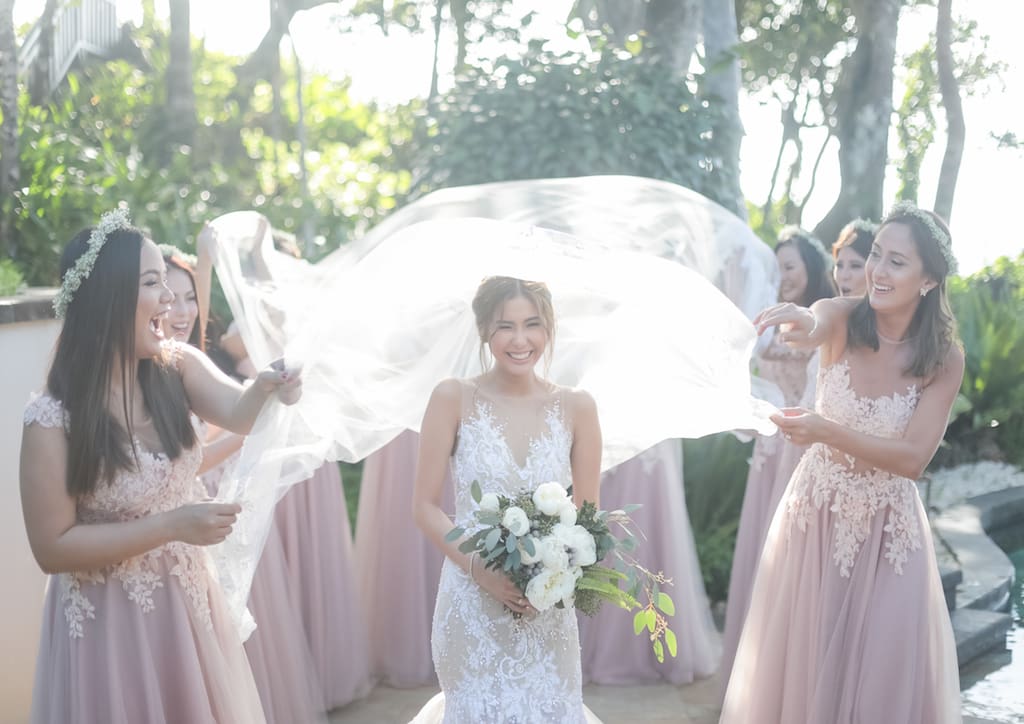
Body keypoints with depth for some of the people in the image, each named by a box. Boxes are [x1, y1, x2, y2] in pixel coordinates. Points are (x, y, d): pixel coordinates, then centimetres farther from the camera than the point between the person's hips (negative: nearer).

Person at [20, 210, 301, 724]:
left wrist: (265, 388, -44)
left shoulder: (177, 367, -5)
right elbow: (52, 547, -19)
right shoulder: (52, 419, -20)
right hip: (110, 622, -5)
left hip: (188, 601, 5)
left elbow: (237, 413, -21)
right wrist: (172, 525, -24)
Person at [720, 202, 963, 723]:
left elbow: (913, 459, -18)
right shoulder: (843, 318, -11)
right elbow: (813, 329, -36)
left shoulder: (943, 358, -12)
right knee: (799, 657, 12)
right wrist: (804, 324, -61)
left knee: (881, 669, 8)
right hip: (815, 513, 1)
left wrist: (829, 432, -33)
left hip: (887, 530, -1)